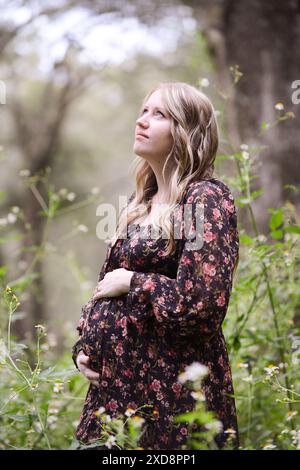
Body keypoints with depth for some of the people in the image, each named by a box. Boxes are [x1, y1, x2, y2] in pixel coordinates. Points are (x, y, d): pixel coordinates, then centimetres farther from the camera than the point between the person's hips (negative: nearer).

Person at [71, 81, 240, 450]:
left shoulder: (206, 198, -11)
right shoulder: (140, 201, 13)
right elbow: (106, 284, 19)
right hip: (117, 378, 7)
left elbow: (203, 302, -21)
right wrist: (84, 346, 6)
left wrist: (132, 282, -12)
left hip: (174, 388, -7)